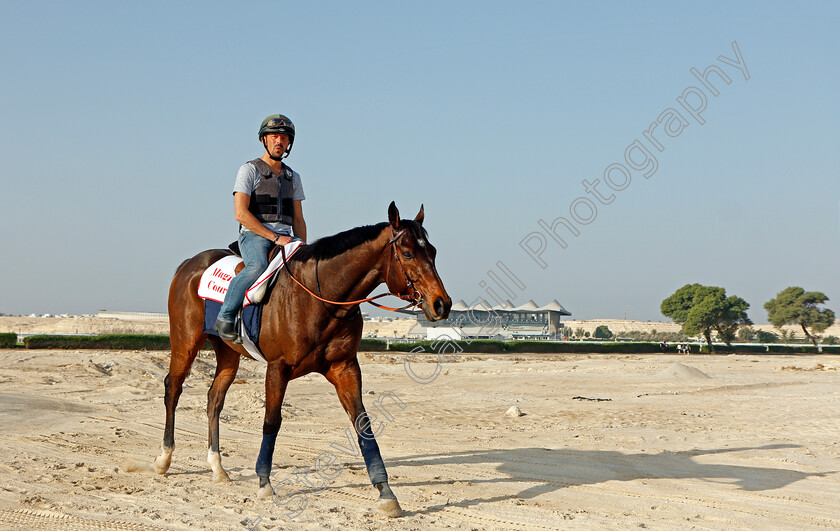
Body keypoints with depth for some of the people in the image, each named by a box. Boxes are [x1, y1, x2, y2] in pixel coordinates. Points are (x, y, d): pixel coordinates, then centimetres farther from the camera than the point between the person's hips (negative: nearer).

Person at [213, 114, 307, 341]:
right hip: (254, 236, -6)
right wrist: (274, 237, -15)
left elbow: (298, 219, 21)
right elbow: (240, 213, -9)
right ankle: (225, 317, -26)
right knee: (258, 266, -38)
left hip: (285, 238, 6)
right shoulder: (250, 170, 2)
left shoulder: (293, 177, 21)